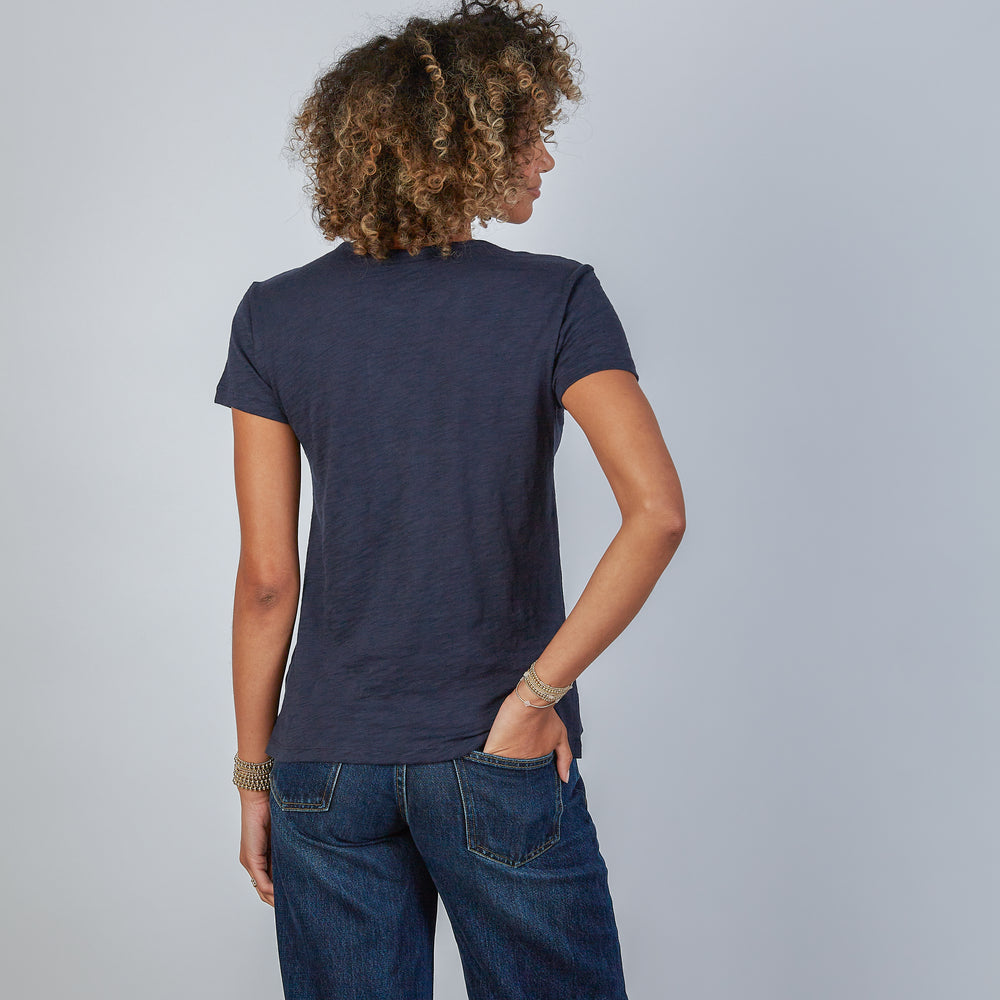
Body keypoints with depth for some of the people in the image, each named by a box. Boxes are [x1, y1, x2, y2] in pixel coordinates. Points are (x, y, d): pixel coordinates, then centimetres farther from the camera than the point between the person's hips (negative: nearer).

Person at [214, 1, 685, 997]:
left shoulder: (275, 317, -2)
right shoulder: (556, 301, -9)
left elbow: (267, 577, -2)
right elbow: (657, 511, -21)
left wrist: (255, 772, 6)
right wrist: (539, 690, -14)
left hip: (328, 762, 2)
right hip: (500, 766, -2)